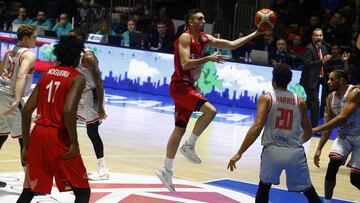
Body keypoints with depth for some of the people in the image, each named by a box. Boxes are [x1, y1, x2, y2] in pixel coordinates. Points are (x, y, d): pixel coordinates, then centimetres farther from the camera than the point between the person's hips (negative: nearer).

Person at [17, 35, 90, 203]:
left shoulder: (47, 74, 13)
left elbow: (27, 110, 8)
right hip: (58, 137, -6)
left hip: (38, 134, 6)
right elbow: (68, 110, -21)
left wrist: (26, 145, 14)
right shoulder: (77, 78, -5)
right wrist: (74, 144, -13)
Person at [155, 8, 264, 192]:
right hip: (180, 86, -9)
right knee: (210, 110, -23)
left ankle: (166, 171, 18)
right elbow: (185, 64, -25)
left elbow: (231, 45, 12)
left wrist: (255, 34, 7)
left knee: (180, 129, 11)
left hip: (188, 87, 9)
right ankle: (189, 146, -9)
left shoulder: (205, 39, 10)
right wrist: (209, 58, -26)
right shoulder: (185, 38, -14)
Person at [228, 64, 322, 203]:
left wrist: (239, 153, -12)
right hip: (295, 152, 2)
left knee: (264, 187, 23)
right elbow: (308, 133, 18)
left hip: (272, 151, -1)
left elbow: (257, 127, -12)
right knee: (309, 191, 17)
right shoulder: (300, 102, 11)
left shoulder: (266, 98, 1)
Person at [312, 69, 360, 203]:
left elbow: (342, 118, -36)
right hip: (344, 136, 5)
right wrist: (319, 149, 0)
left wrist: (317, 129, -37)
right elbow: (329, 125, 6)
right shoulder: (330, 98, -2)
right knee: (333, 164, -18)